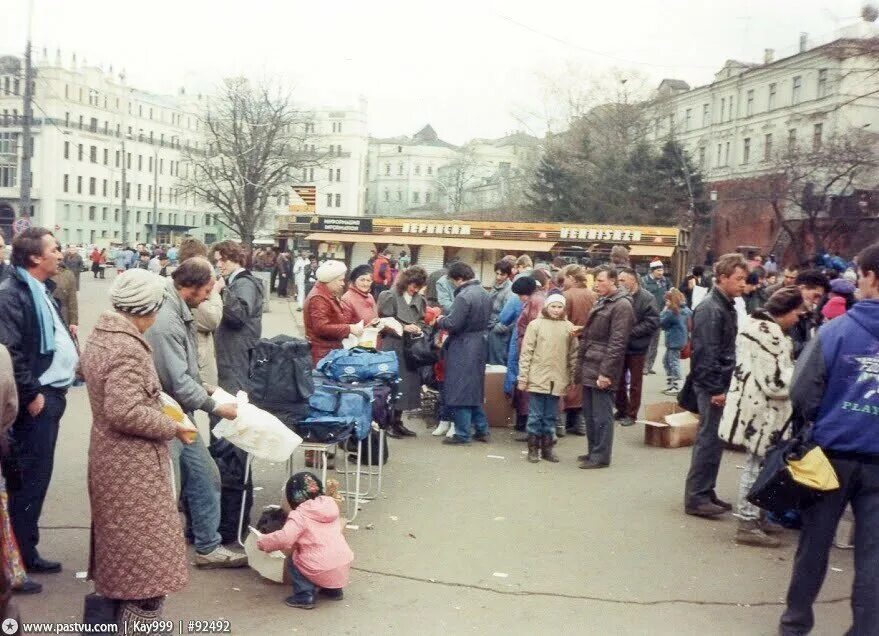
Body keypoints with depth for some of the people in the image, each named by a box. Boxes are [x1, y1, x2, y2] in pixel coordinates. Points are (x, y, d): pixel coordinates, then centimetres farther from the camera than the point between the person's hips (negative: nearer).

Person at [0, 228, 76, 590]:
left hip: (51, 392, 9)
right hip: (36, 399, -9)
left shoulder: (40, 289, 14)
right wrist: (30, 394, -18)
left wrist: (71, 357, 10)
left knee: (36, 476, 15)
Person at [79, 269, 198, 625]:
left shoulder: (100, 335, 7)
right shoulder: (127, 348, -24)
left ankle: (115, 606, 36)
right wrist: (173, 428, -18)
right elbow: (125, 412, -30)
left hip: (111, 456, 10)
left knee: (121, 543, 23)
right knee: (146, 555, -1)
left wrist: (155, 404, 13)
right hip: (133, 465, -10)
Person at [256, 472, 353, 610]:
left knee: (293, 562, 17)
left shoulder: (300, 516, -9)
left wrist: (263, 542, -4)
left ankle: (304, 596, 7)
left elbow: (284, 538, -21)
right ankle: (333, 589, 31)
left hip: (323, 572, -7)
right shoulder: (330, 505, 11)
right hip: (345, 566, 7)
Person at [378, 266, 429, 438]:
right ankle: (388, 422, 5)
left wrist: (418, 328, -4)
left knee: (409, 383, 7)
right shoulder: (390, 296, -6)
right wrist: (404, 327, -18)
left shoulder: (419, 299, 10)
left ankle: (397, 421, 17)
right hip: (393, 347, -6)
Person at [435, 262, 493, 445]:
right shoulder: (484, 294, 8)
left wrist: (440, 321, -1)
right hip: (479, 345, 9)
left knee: (460, 391, -1)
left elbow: (452, 324, -22)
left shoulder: (464, 296, -20)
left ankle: (463, 434, 4)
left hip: (462, 348, -9)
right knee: (475, 389, 18)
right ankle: (481, 430, 21)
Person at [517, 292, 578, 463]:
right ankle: (533, 449, 14)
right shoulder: (536, 324, -3)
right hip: (537, 379, -2)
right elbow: (526, 353, -3)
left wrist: (573, 378, 6)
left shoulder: (569, 327, 4)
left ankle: (547, 448, 20)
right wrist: (523, 378, -5)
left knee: (550, 417, 11)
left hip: (558, 380, 2)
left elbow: (573, 355, 8)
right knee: (535, 416, 4)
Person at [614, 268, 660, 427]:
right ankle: (621, 410, 28)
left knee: (634, 384, 7)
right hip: (620, 346, 5)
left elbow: (652, 323, -18)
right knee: (619, 381, 14)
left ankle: (631, 414, 16)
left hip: (637, 348, -5)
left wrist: (630, 332, -22)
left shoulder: (647, 299, -11)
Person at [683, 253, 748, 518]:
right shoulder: (710, 309, -16)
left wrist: (725, 386, 15)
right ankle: (696, 498, 1)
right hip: (711, 385, -9)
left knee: (713, 439, 13)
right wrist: (715, 389, -20)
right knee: (709, 439, -6)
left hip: (721, 383, 9)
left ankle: (705, 493, 22)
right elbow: (706, 353, -20)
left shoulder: (727, 306, 14)